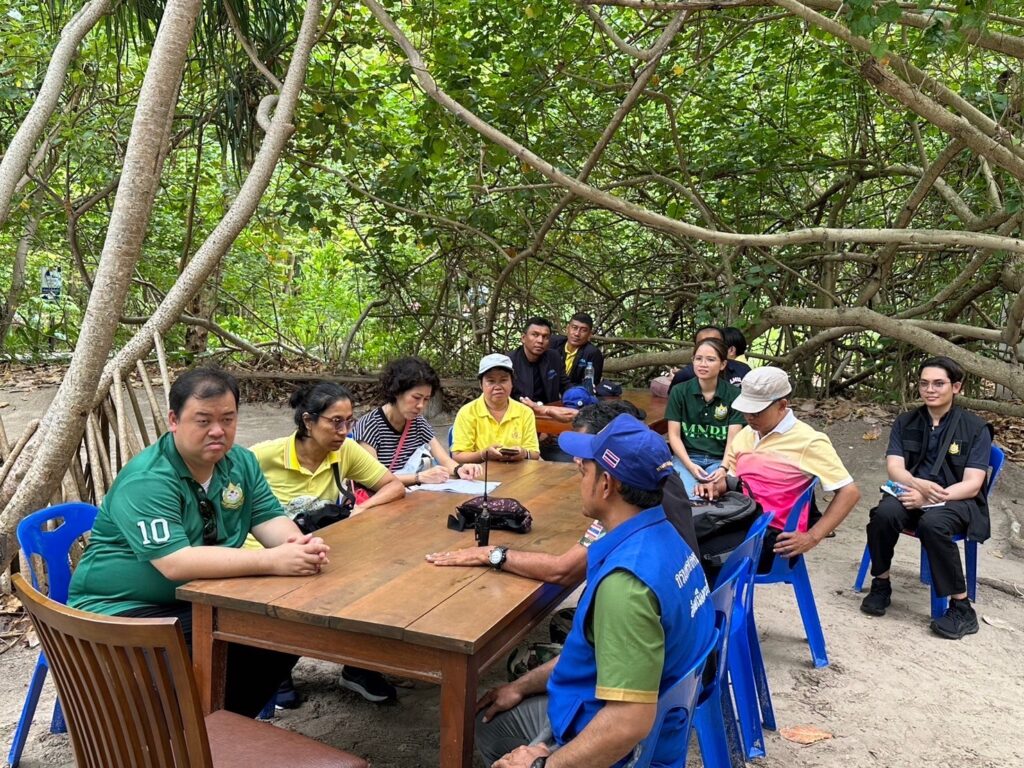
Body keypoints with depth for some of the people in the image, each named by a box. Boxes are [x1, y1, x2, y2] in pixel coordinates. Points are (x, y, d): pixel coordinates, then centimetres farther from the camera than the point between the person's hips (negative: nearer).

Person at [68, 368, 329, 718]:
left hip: (197, 601, 8)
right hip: (121, 611, -7)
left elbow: (269, 519, -3)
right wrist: (272, 561, -39)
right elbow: (175, 563, -33)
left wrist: (299, 544, -28)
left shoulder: (240, 463, 1)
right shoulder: (145, 482, -23)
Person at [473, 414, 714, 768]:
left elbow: (629, 723, -32)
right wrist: (523, 686, 13)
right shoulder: (658, 537, -2)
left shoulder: (627, 579, -33)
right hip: (600, 712, 9)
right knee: (487, 720, 22)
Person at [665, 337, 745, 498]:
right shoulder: (679, 392, 4)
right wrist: (690, 465, -16)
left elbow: (733, 437, -3)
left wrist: (724, 468, -21)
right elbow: (674, 435, 1)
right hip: (686, 457, 0)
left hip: (719, 460, 0)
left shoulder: (734, 395, 2)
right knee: (688, 498, -29)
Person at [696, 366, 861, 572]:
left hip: (772, 533, -6)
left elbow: (849, 492, -6)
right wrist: (715, 487, 3)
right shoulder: (746, 434, 16)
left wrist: (812, 538, -12)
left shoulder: (809, 442, -5)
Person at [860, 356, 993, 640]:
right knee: (884, 513, -31)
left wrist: (931, 497, -26)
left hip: (958, 500, -2)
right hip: (912, 492, 3)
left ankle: (962, 608, -23)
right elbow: (894, 467, -5)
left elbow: (972, 485, -10)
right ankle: (881, 585, -9)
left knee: (932, 524, -37)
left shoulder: (976, 427, -1)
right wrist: (921, 485, -28)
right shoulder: (906, 422, 8)